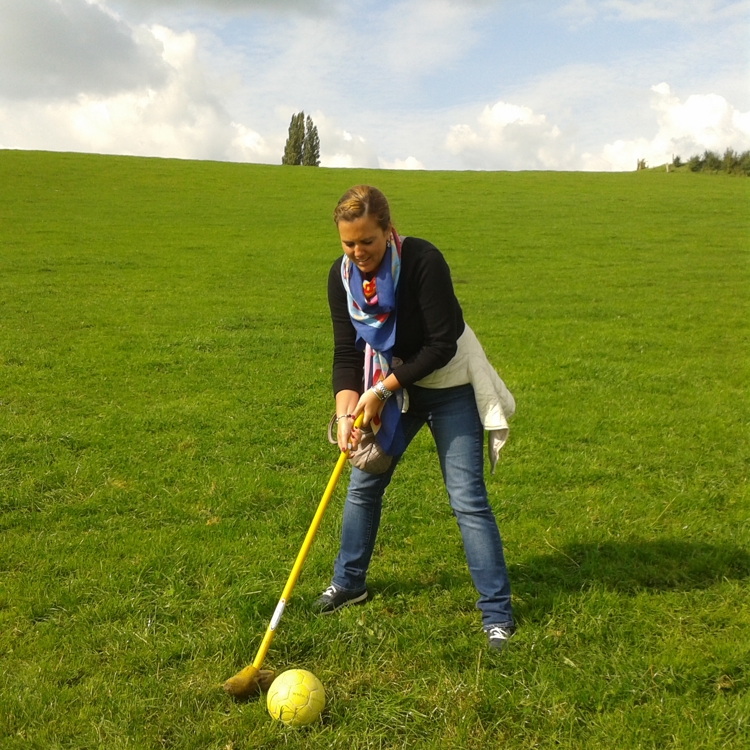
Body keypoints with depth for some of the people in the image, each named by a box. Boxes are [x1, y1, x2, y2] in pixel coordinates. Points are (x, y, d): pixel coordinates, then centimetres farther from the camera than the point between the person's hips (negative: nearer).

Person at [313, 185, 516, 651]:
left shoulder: (424, 261, -27)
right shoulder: (342, 276, -10)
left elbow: (442, 346, -25)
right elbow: (347, 352, -6)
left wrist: (383, 390, -23)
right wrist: (346, 411, -20)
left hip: (449, 386, -5)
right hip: (388, 386, 5)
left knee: (467, 498, -7)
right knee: (363, 484, 10)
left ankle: (498, 614, 3)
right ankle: (348, 582, 33)